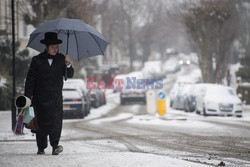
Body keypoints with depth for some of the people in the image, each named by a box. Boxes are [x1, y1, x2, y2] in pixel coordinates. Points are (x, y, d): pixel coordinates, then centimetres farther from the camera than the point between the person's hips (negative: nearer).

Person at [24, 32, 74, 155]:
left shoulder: (61, 59, 6)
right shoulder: (37, 60, 0)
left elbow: (70, 75, 1)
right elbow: (30, 79, 1)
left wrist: (68, 65, -18)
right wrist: (28, 96, -5)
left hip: (56, 97, 1)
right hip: (40, 98, -1)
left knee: (56, 121, -14)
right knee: (41, 123, 2)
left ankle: (55, 146, -17)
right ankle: (41, 148, 12)